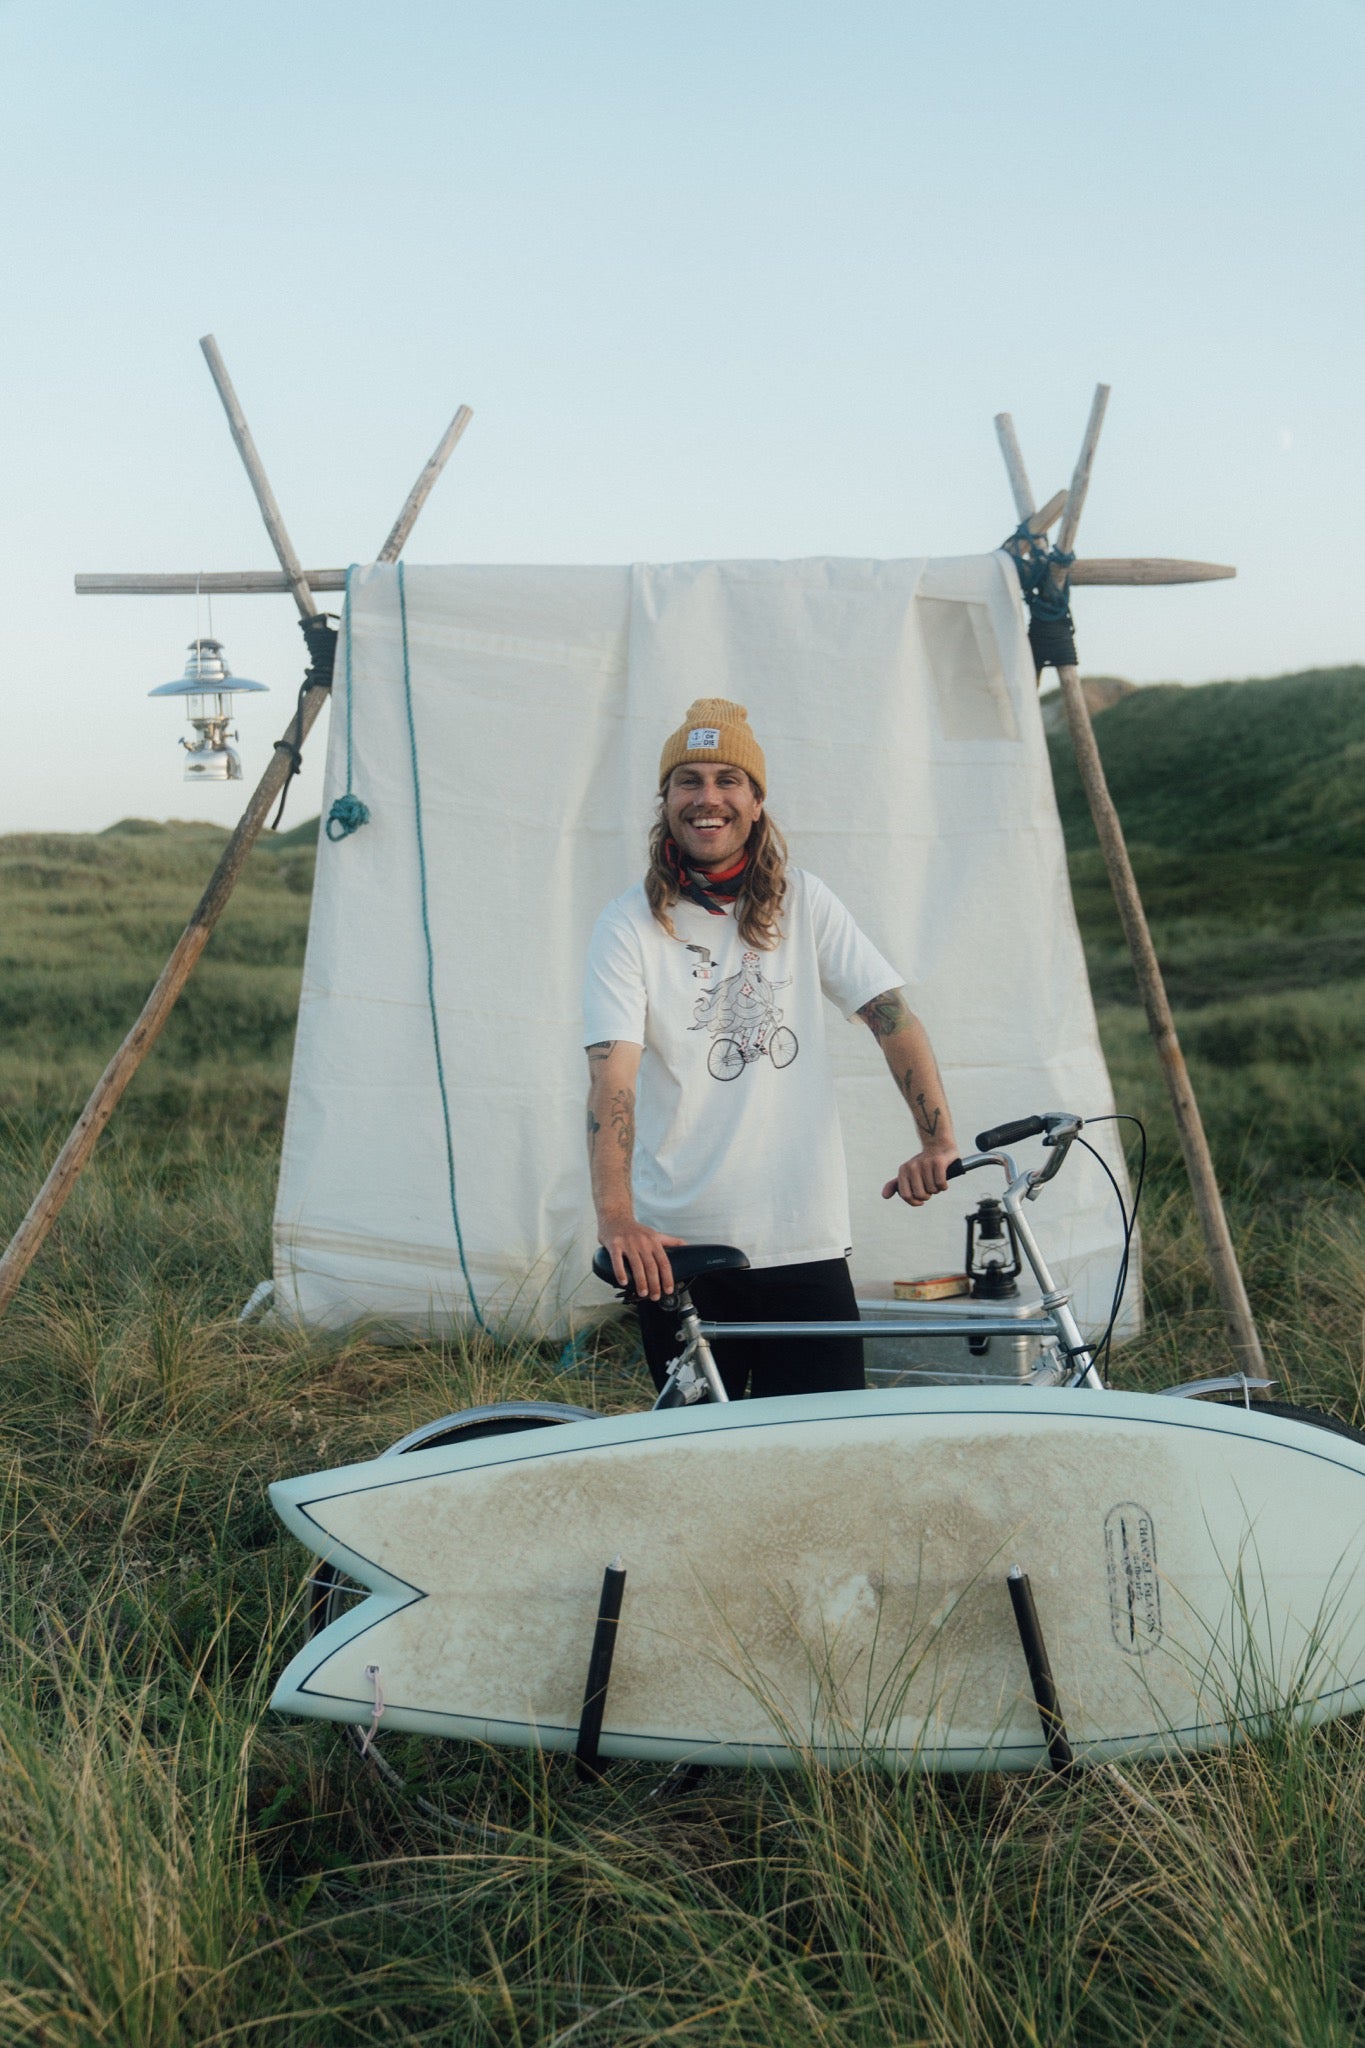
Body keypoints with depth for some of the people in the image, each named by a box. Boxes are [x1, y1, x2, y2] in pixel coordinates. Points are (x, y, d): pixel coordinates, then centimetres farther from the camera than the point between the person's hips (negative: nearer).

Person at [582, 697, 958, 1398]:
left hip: (806, 1242, 2)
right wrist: (616, 1217, -27)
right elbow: (611, 1076, -14)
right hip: (675, 1249, -1)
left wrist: (937, 1141, -14)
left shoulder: (803, 904, 5)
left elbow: (892, 1017, 1)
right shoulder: (629, 925, -3)